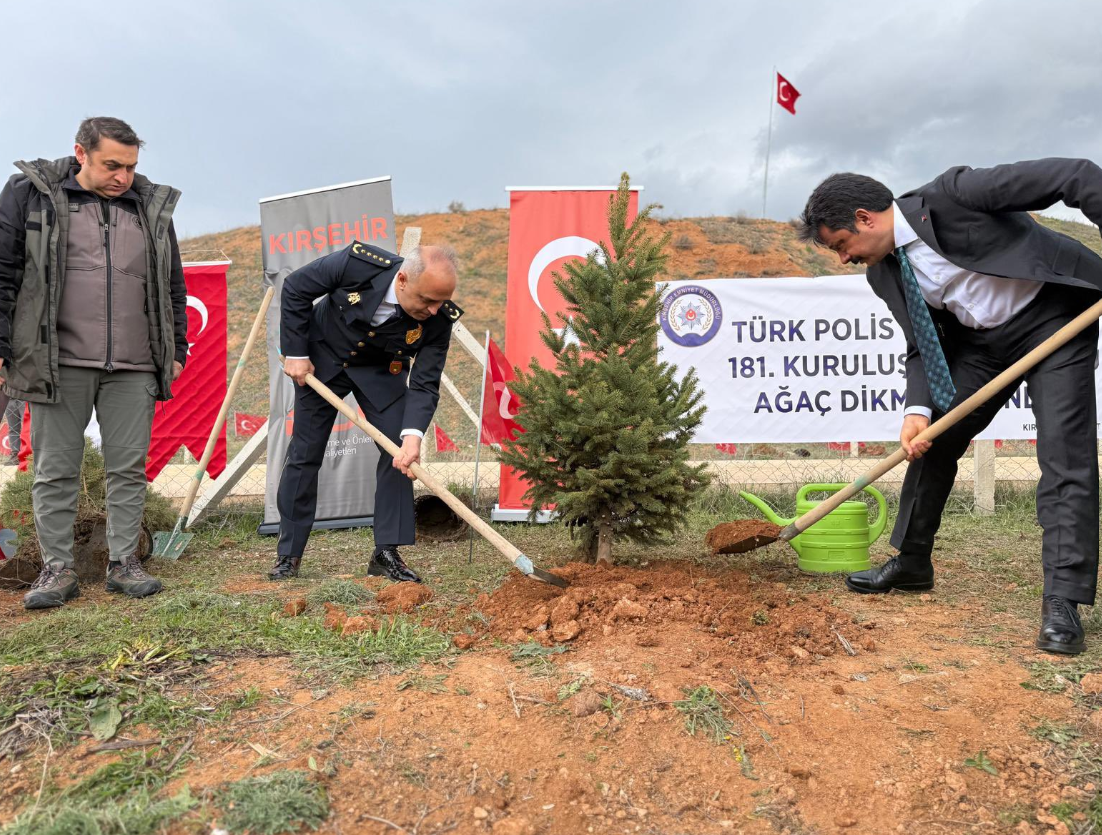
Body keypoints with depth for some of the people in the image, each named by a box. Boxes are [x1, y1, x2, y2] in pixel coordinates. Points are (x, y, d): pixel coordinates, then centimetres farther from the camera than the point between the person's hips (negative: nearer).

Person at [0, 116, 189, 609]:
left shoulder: (153, 207, 12)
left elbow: (173, 287, 18)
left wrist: (177, 349, 14)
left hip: (134, 368, 2)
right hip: (57, 363, -2)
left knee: (129, 467, 5)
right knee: (55, 470, 4)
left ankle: (123, 563, 16)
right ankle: (57, 568, 15)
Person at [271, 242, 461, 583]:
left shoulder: (440, 319, -28)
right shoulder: (359, 262, -33)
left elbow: (424, 384, -25)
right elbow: (295, 288, -17)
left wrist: (413, 434, -42)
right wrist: (295, 354, -16)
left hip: (381, 372, 1)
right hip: (322, 359, -1)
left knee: (399, 450, -11)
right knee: (304, 453, 3)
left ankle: (387, 552, 0)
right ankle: (288, 554, 16)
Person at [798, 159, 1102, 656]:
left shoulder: (950, 196, -24)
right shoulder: (884, 273, -3)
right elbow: (923, 346, -1)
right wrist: (917, 409, -18)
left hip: (1052, 317, -7)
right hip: (980, 339, 7)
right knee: (932, 439, 6)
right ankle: (911, 563, 22)